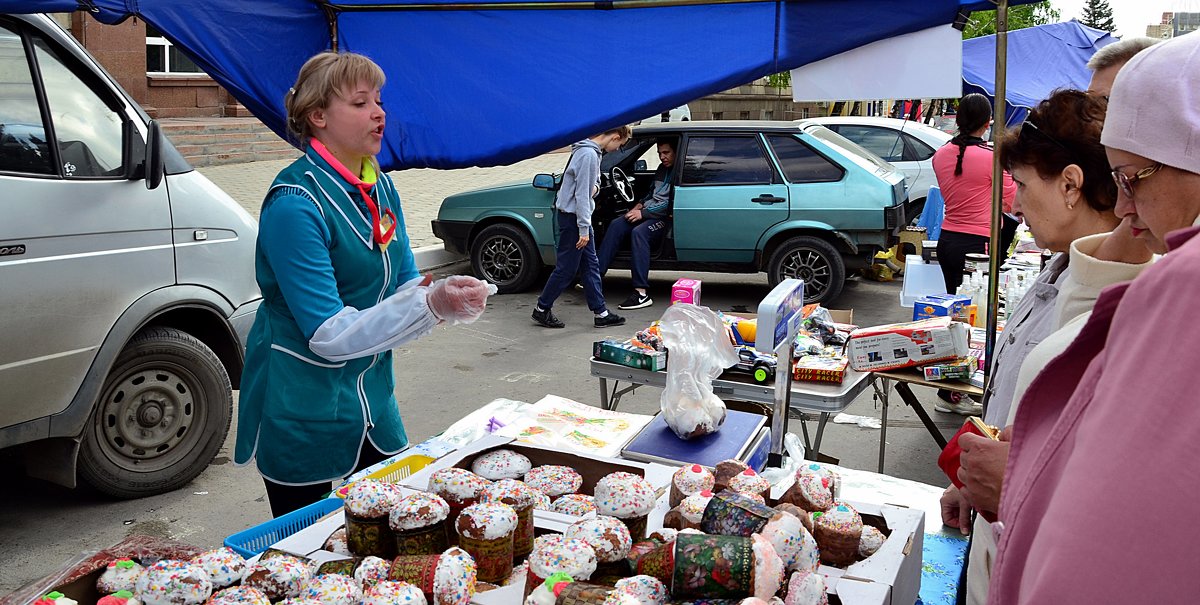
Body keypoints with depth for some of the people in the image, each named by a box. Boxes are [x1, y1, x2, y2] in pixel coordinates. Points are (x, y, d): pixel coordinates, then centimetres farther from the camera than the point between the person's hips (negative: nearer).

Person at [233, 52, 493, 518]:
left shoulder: (380, 187, 3)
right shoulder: (295, 203, -21)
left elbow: (404, 284, 7)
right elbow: (329, 334, -23)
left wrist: (450, 295, -15)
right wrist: (431, 305, -32)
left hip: (371, 400, 7)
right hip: (302, 412, -7)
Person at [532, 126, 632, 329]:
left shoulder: (593, 151, 10)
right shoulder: (588, 154, -21)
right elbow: (581, 194, -23)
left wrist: (595, 187, 2)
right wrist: (584, 230, -21)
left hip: (578, 215, 10)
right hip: (572, 215, -10)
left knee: (591, 265, 11)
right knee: (566, 268, -1)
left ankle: (601, 313, 16)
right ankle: (541, 310, 13)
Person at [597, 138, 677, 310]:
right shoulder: (662, 169, 20)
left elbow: (670, 205, -17)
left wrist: (643, 213, -17)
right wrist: (638, 207, 12)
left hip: (666, 218, -9)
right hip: (648, 213, 9)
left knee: (639, 232, -34)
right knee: (616, 225, -12)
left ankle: (642, 293, -39)